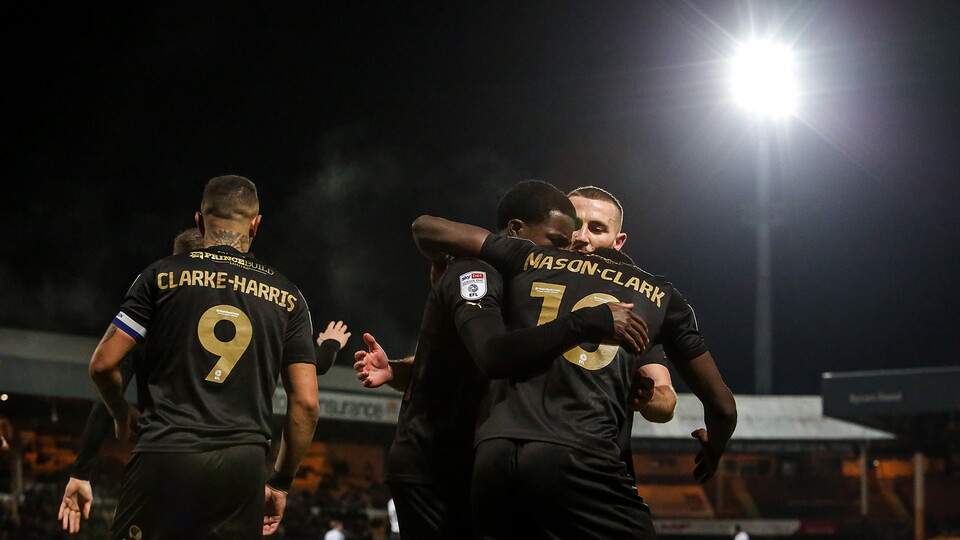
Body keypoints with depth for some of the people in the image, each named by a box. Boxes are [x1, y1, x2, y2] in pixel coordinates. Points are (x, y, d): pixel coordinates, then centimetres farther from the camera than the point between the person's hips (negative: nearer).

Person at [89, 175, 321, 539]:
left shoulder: (162, 276, 6)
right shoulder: (287, 297, 12)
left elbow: (103, 364, 4)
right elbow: (306, 403, 7)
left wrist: (122, 416, 24)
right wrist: (281, 482, 17)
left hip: (165, 456, -2)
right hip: (242, 466, 2)